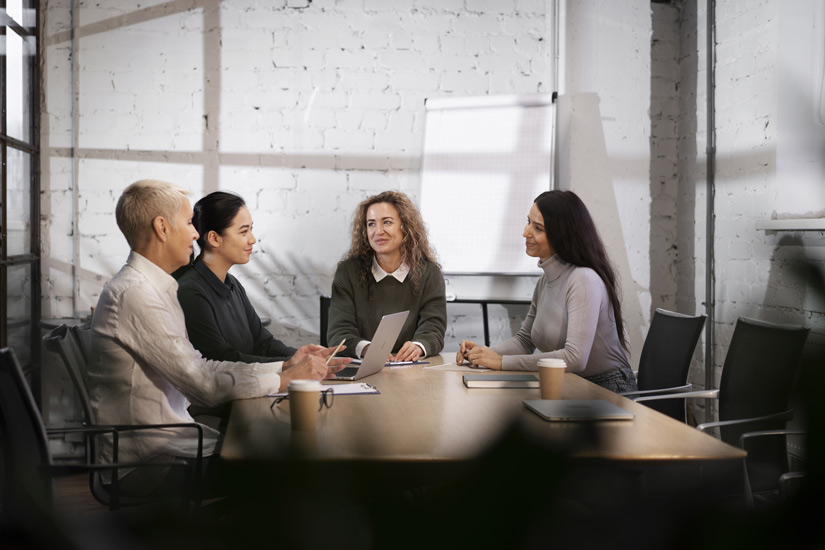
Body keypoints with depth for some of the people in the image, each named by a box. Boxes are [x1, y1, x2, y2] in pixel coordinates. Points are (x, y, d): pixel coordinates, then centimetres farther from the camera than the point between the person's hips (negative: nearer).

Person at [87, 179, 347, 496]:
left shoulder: (153, 287, 13)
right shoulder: (134, 293, -19)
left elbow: (200, 368, 10)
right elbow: (204, 386, -21)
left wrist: (284, 366, 5)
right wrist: (286, 378, -11)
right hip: (143, 463, -9)